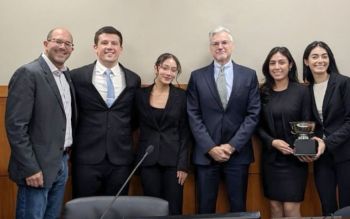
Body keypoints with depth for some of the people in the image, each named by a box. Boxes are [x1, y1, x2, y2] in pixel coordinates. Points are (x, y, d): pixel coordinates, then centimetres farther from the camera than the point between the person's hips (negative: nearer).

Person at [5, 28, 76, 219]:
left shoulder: (67, 74, 10)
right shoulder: (28, 74, -13)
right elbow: (15, 125, -17)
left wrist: (66, 156, 10)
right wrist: (30, 168, -19)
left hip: (62, 163, 7)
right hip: (38, 166, -7)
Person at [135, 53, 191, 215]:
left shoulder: (181, 96, 0)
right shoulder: (140, 94, 2)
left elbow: (185, 133, 0)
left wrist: (183, 165, -6)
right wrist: (134, 159, 0)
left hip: (173, 160, -1)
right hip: (148, 160, 1)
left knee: (173, 209, 2)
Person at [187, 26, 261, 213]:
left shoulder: (249, 75, 4)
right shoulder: (197, 77, 4)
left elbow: (253, 114, -1)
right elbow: (194, 116, -1)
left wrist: (232, 145, -10)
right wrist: (210, 147, -10)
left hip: (238, 153, 0)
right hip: (205, 153, 0)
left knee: (238, 207, 9)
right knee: (205, 208, 6)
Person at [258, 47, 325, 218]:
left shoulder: (301, 91, -4)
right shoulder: (263, 92, 3)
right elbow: (258, 125, 5)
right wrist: (272, 142, -13)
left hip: (294, 158, -2)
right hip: (271, 158, 3)